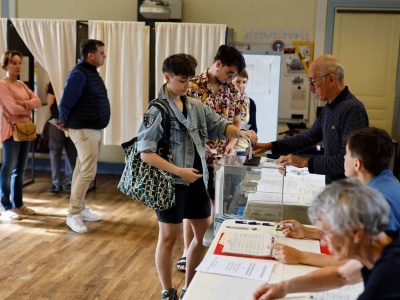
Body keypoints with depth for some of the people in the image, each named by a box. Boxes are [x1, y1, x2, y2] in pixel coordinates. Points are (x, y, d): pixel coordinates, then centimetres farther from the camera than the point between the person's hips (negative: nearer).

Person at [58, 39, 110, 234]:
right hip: (84, 130, -9)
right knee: (87, 172, -10)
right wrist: (65, 122, -4)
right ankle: (73, 215, -2)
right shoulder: (79, 74, -18)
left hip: (95, 129, 9)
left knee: (82, 170, 14)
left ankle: (81, 209, 24)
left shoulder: (92, 72, 13)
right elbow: (65, 103, -19)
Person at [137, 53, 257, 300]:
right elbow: (145, 152, -17)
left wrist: (241, 132, -16)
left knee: (206, 233, 15)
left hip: (197, 179, 7)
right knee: (169, 237, 6)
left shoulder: (196, 106, 6)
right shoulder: (157, 110, -13)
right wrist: (179, 171, -23)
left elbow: (219, 125, 5)